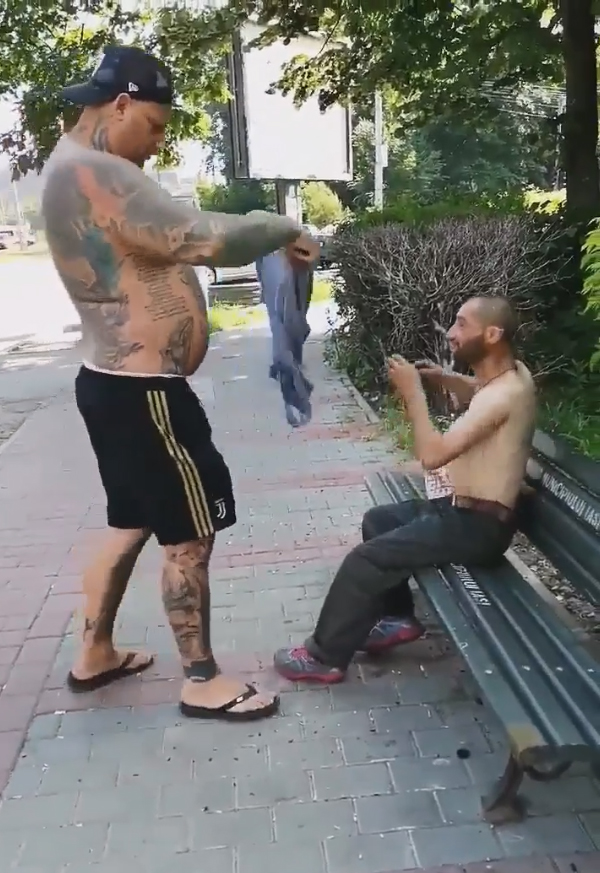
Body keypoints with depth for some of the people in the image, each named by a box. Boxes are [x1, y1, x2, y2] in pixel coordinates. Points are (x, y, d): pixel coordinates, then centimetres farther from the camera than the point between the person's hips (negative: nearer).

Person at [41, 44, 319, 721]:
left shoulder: (80, 169, 18)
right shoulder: (95, 173, -18)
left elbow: (169, 243, 17)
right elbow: (203, 240, -26)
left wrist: (259, 237, 7)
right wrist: (284, 230, -10)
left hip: (116, 384, 11)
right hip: (142, 394, -11)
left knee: (130, 524, 21)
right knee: (190, 534, 1)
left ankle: (94, 655, 35)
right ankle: (202, 682, 17)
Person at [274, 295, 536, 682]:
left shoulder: (505, 393, -26)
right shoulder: (511, 372, 4)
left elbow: (433, 455, -33)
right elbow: (479, 390, 31)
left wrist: (414, 392, -21)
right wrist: (443, 378, 11)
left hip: (479, 525, -10)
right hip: (466, 508, 10)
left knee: (366, 558, -13)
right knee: (378, 522, 19)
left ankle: (325, 657, 3)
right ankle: (399, 617, 26)